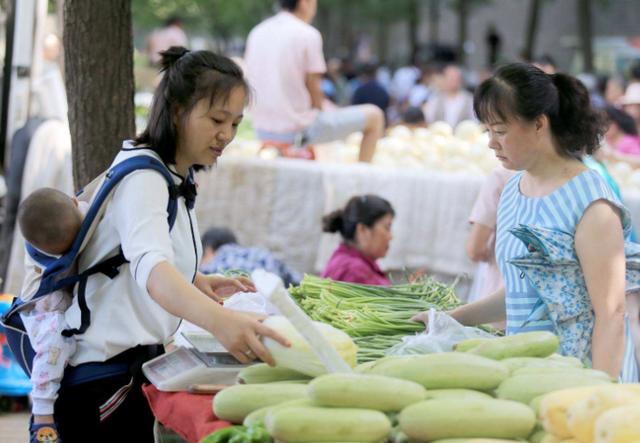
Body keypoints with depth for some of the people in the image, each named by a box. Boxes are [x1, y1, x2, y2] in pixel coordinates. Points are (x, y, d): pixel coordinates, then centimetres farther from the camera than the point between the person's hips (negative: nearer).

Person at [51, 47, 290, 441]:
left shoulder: (176, 179, 12)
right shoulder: (142, 177, -18)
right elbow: (149, 266, -38)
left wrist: (197, 283, 5)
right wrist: (219, 320, -55)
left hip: (138, 363, 10)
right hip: (103, 375, -10)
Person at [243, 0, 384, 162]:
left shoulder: (256, 33, 5)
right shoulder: (308, 35, -12)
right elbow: (315, 98, -12)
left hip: (262, 130, 7)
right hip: (299, 130, -7)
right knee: (374, 116, 8)